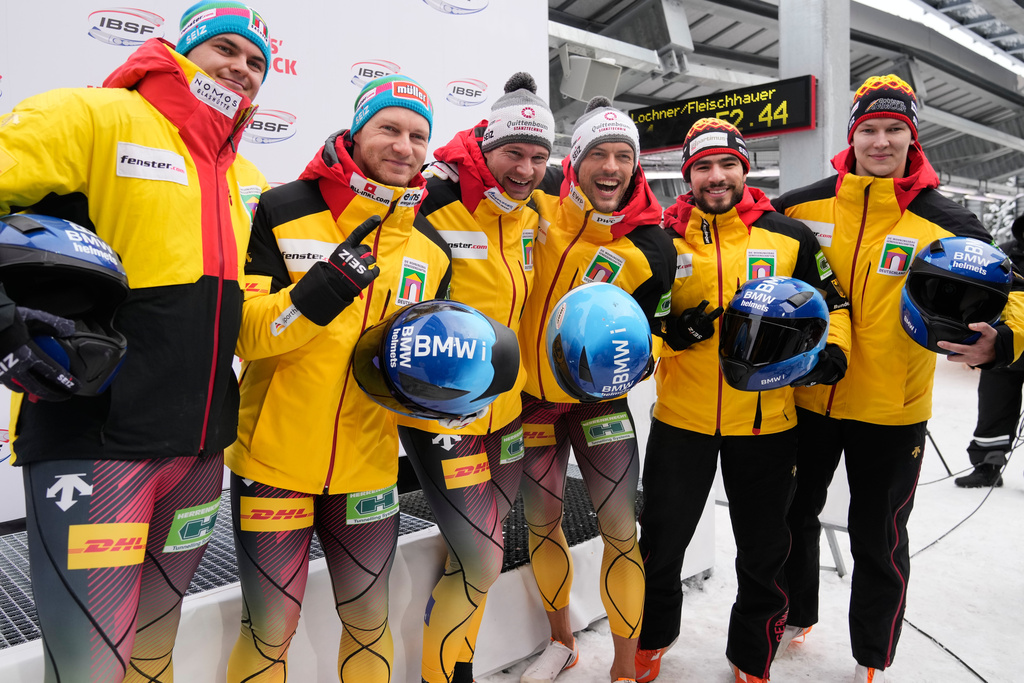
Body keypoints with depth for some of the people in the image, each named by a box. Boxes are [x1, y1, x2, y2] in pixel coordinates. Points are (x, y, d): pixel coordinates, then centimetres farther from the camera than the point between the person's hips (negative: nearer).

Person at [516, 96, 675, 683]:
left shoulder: (652, 245, -13)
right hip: (534, 391, 2)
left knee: (621, 529, -1)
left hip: (599, 395, -2)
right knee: (542, 522, 13)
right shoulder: (542, 196, -9)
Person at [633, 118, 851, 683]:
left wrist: (831, 350, -12)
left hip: (765, 420, 1)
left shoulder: (790, 236, 0)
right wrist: (669, 331, -16)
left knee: (763, 552, 16)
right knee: (661, 542, 12)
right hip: (681, 418, 0)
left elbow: (830, 305, 7)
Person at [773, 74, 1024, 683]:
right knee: (794, 515, 19)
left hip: (892, 410, -2)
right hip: (806, 397, 2)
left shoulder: (944, 220, -8)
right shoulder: (806, 204, -3)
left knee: (878, 539, 13)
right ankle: (796, 616, 46)